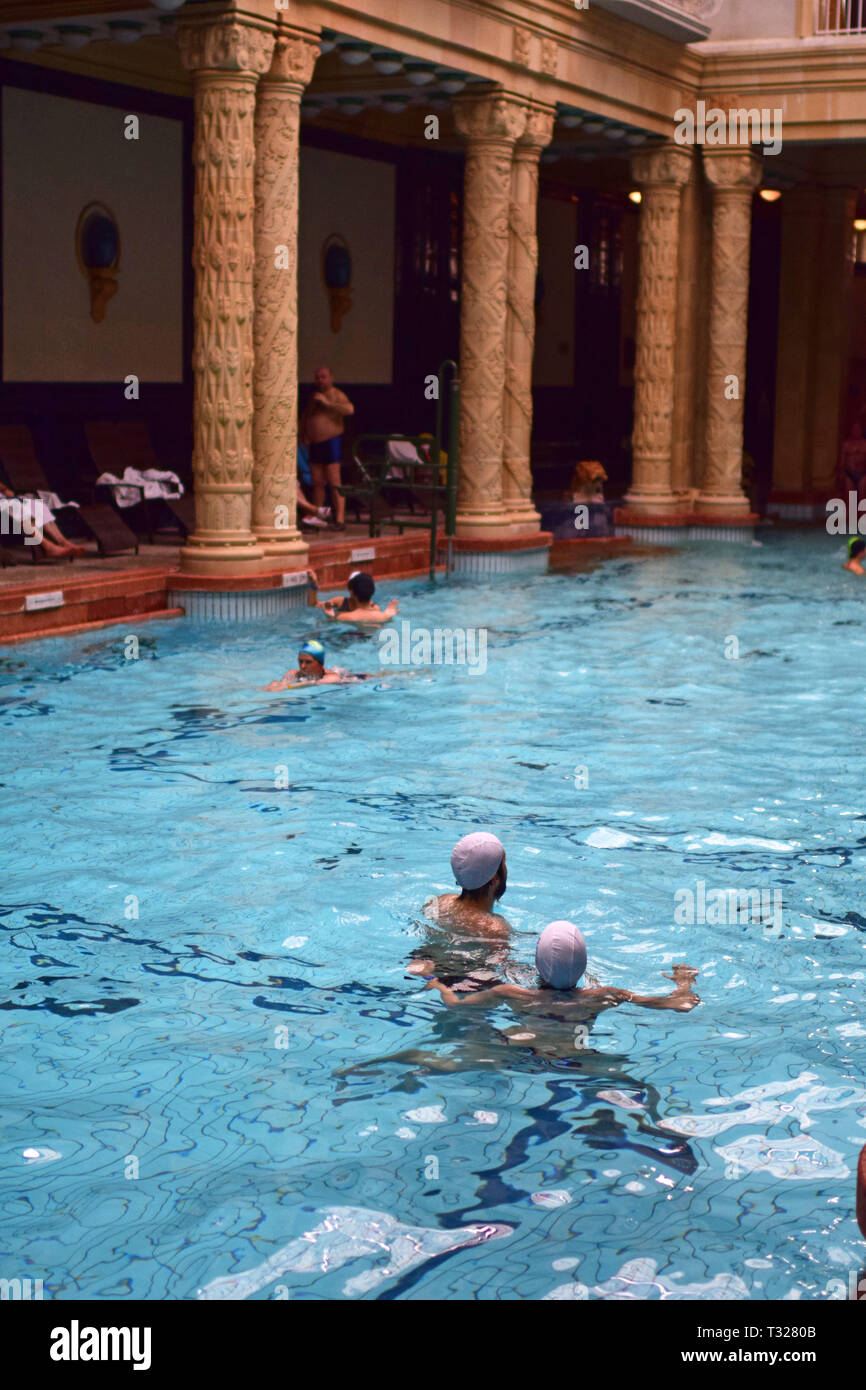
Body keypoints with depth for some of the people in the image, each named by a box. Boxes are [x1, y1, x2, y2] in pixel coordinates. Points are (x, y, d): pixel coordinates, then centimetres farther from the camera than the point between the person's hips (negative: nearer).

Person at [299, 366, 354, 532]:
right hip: (314, 444, 7)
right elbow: (304, 417, 32)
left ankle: (340, 519, -14)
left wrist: (327, 403, -23)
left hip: (331, 442, -7)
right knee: (317, 483, 8)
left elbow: (349, 409, -24)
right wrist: (302, 435, 19)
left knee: (334, 483, -11)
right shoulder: (313, 397, 19)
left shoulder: (336, 395, -4)